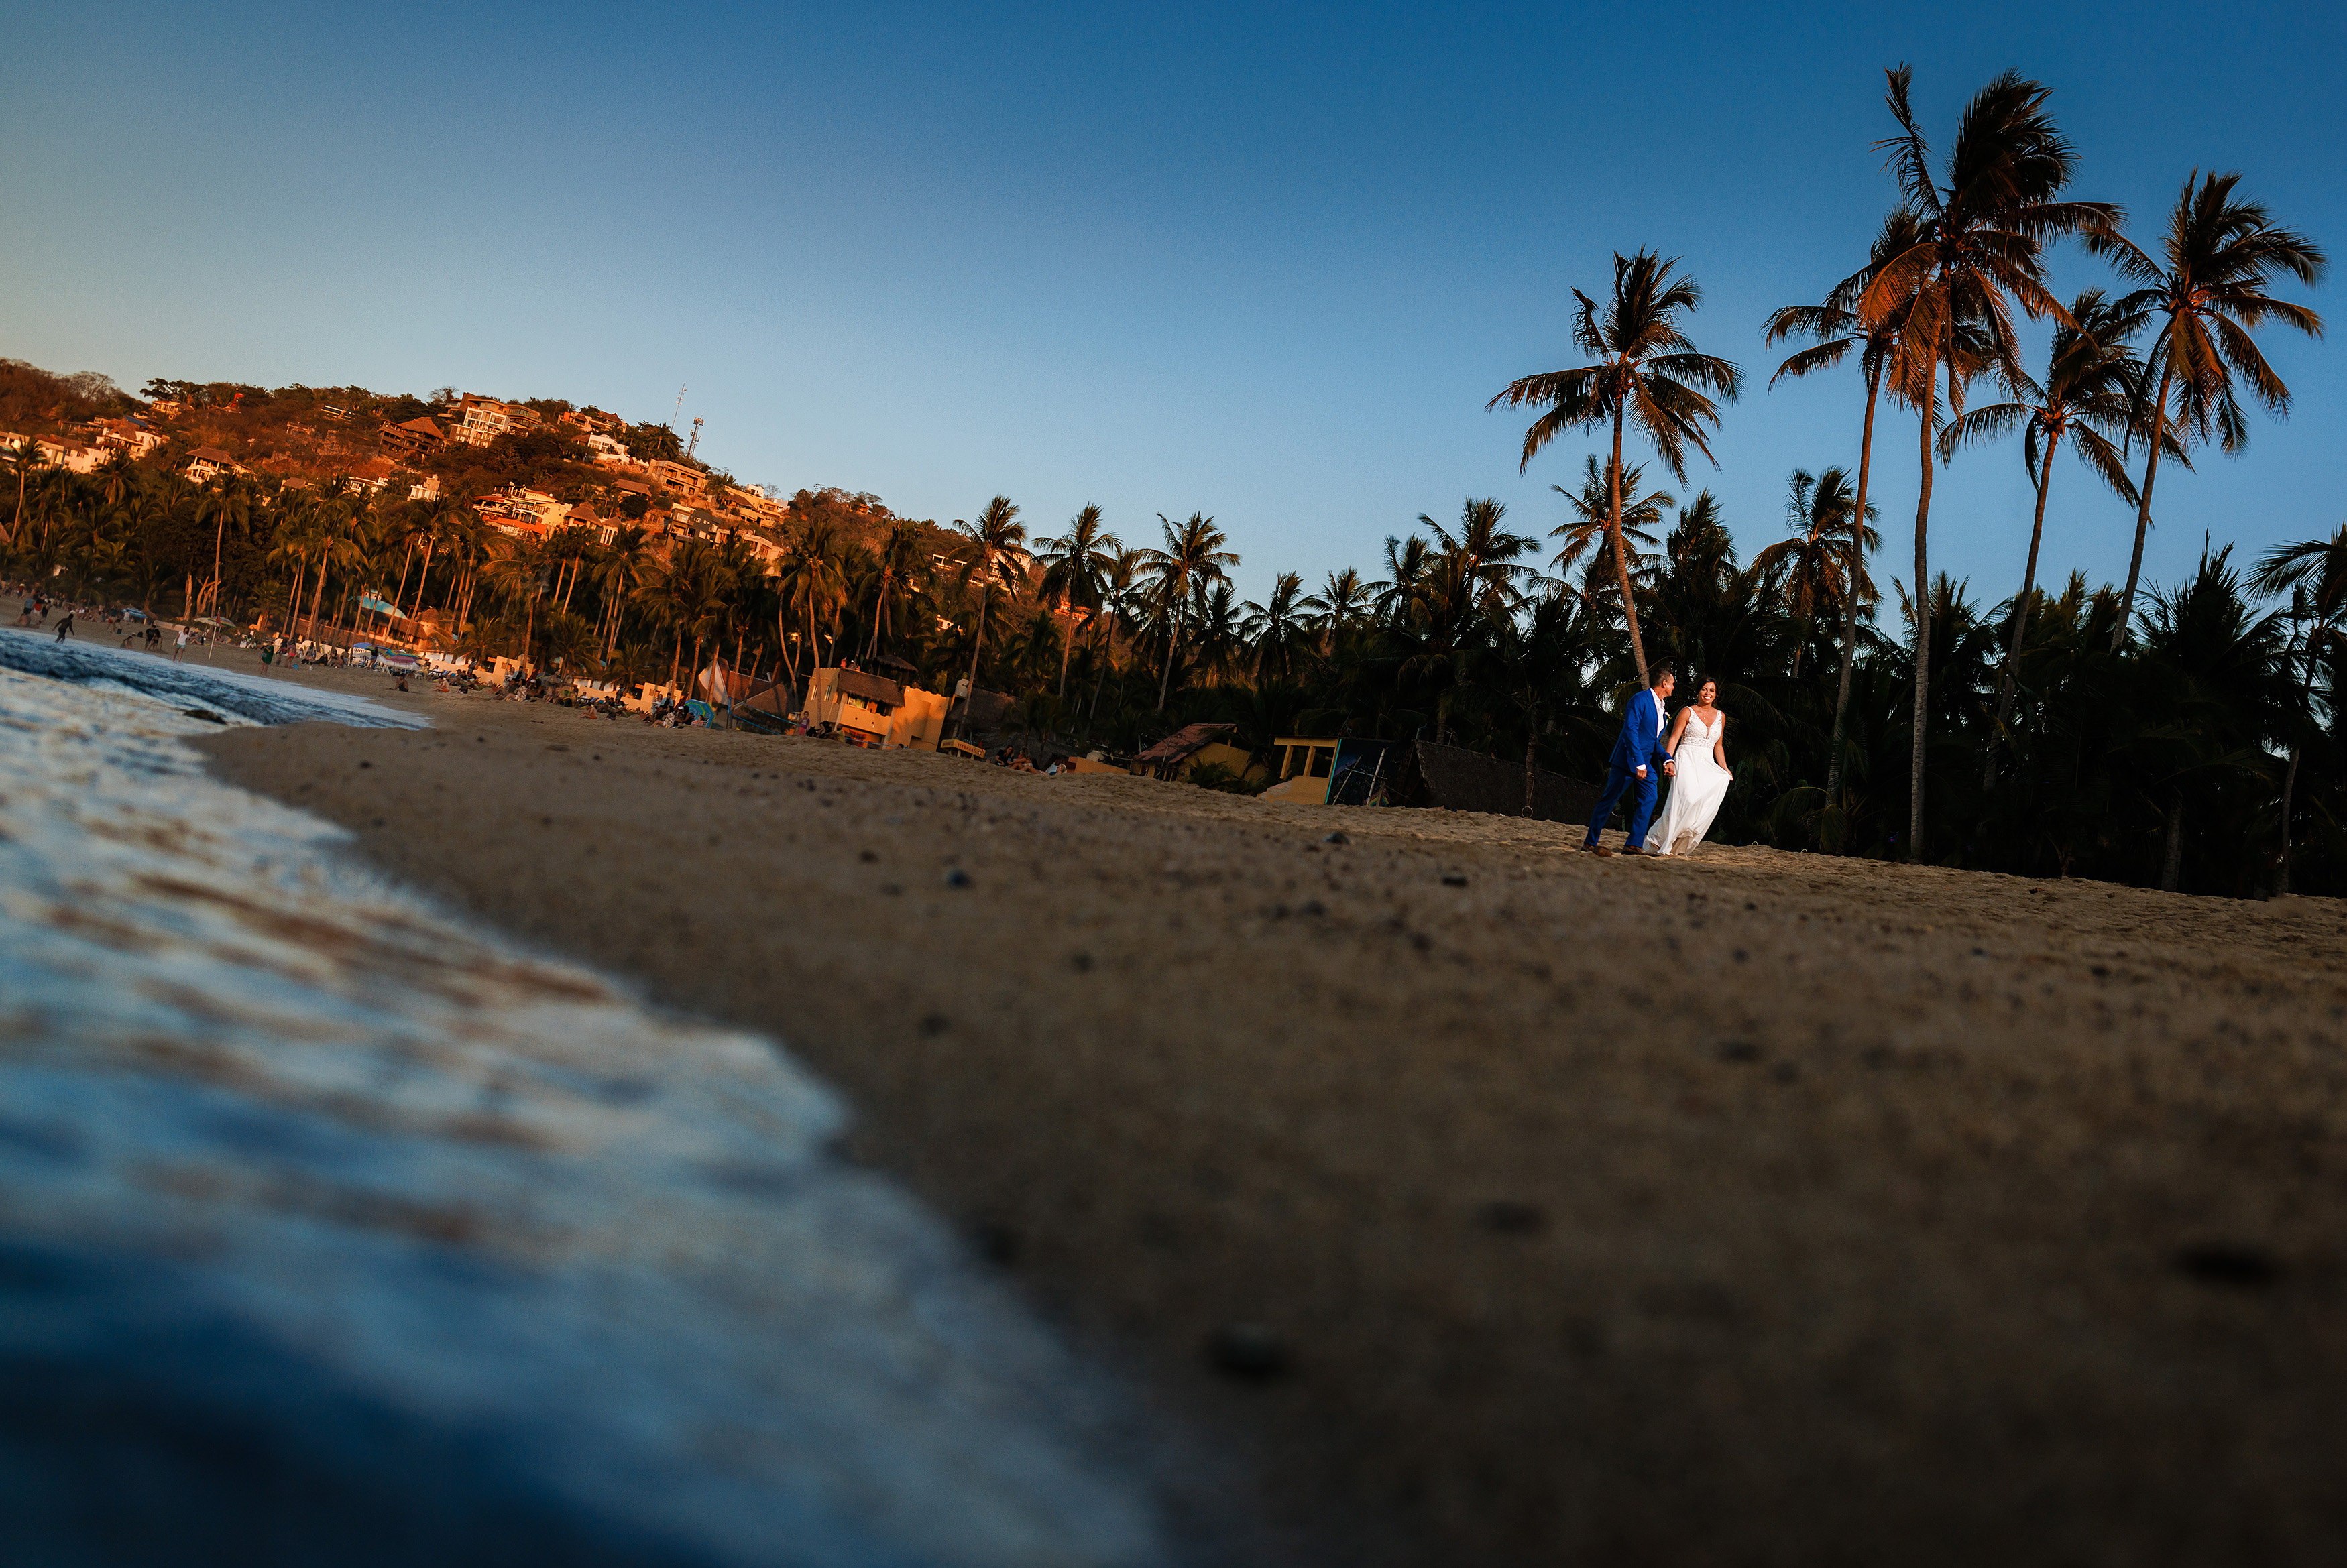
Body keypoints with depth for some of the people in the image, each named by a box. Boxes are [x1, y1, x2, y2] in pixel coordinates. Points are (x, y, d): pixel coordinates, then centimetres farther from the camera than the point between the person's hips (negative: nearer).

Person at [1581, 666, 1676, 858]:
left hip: (1647, 764, 8)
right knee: (1609, 800, -3)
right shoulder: (1640, 700, -11)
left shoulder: (1661, 707, 16)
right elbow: (1631, 731, -18)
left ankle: (1633, 844, 1)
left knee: (1649, 800, -3)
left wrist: (1667, 759, 2)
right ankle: (1591, 841, 5)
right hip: (1629, 761, -8)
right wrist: (1639, 764, -23)